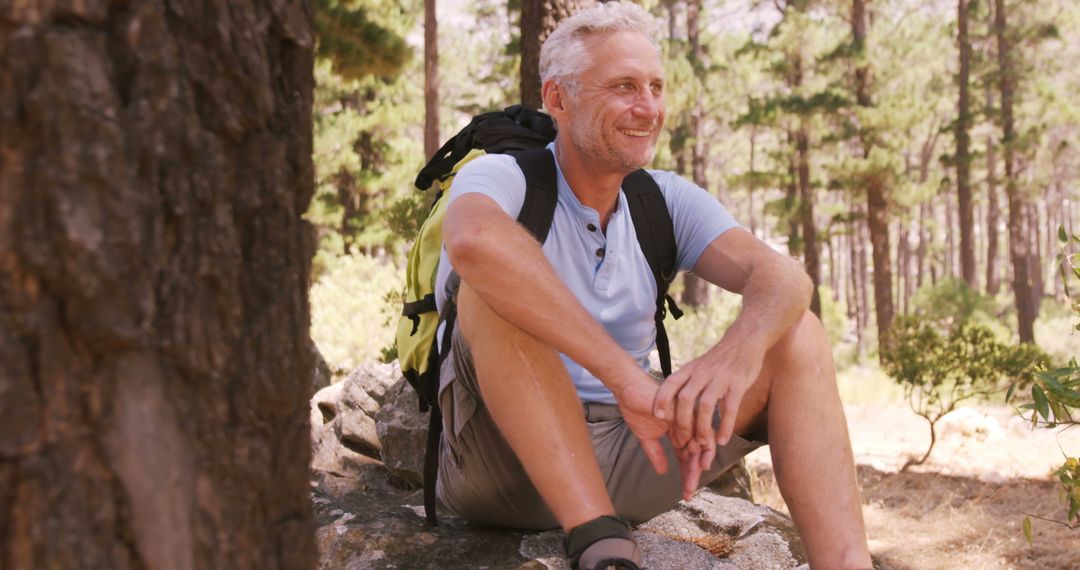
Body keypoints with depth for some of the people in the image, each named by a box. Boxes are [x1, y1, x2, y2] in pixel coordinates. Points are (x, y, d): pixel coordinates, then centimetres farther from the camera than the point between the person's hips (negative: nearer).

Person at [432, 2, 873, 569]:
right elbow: (475, 240, -36)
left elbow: (783, 277, -11)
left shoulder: (666, 202, 6)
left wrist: (740, 347, -36)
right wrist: (625, 374, -42)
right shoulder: (504, 178, -9)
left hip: (622, 455, 5)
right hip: (504, 460, -4)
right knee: (497, 286, -30)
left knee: (795, 334, -8)